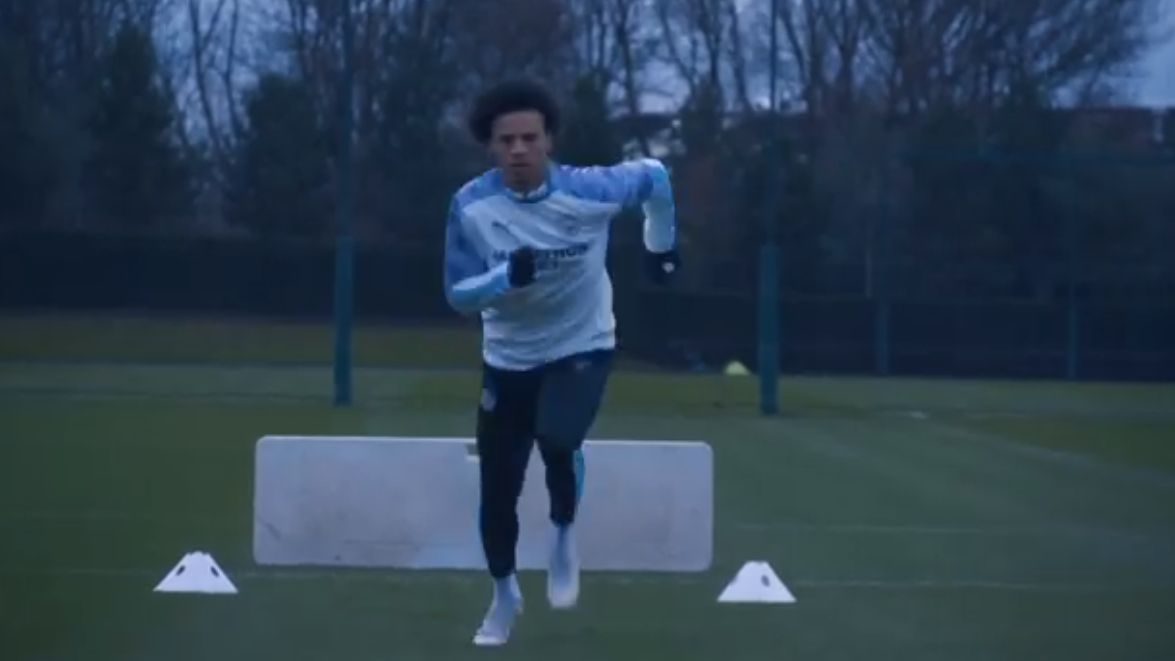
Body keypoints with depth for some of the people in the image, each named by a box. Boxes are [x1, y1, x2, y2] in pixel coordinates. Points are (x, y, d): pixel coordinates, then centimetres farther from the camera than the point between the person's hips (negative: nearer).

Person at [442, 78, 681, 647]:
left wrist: (662, 246, 11)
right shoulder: (470, 206, -19)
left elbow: (653, 176, -2)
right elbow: (458, 295, -15)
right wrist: (507, 275, -34)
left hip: (582, 349, -2)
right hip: (508, 361, 2)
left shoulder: (589, 191, -21)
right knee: (497, 491, 5)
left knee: (556, 438, -31)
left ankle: (564, 535, 1)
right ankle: (504, 595, 33)